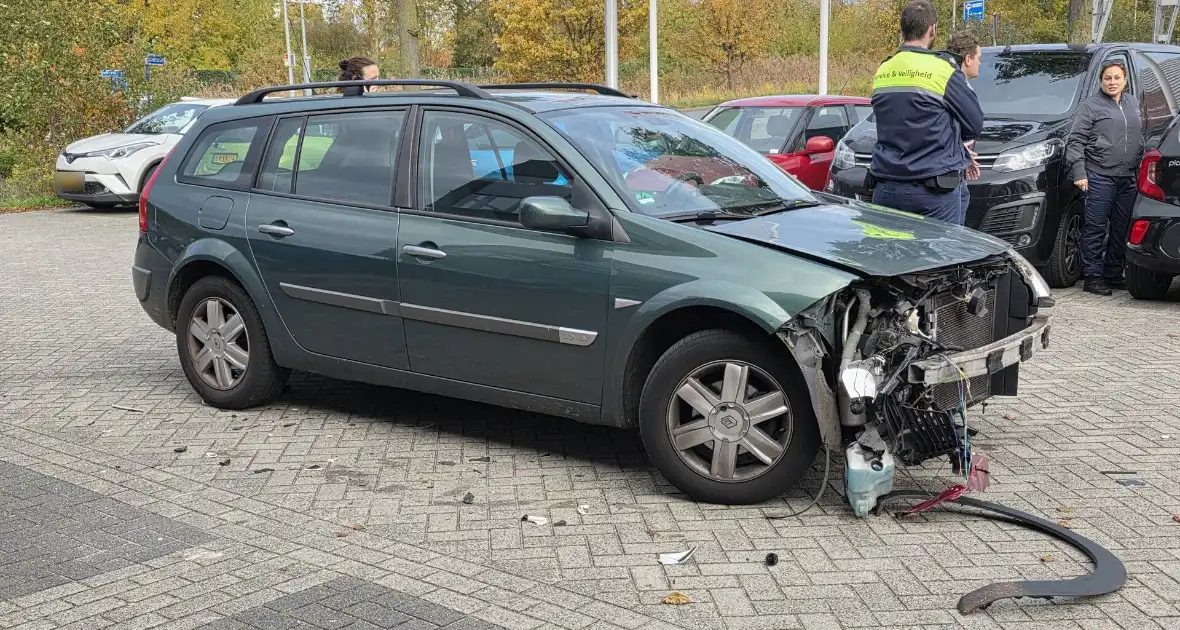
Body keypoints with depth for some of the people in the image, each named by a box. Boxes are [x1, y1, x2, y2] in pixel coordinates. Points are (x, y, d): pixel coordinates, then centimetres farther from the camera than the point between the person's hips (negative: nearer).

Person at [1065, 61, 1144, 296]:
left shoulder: (1133, 103, 16)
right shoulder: (1091, 105, -2)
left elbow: (1141, 138, 23)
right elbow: (1075, 141, -5)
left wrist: (1141, 166, 16)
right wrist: (1078, 172, -13)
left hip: (1128, 178, 6)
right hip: (1099, 176, -6)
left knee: (1120, 229, 9)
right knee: (1096, 228, -5)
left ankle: (1113, 274, 18)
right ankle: (1093, 277, -1)